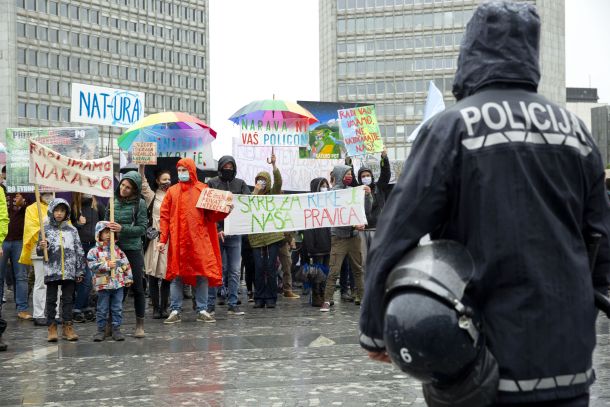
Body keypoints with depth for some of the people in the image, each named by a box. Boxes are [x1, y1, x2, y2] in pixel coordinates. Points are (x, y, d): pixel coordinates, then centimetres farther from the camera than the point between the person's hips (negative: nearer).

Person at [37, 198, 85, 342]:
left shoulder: (72, 230, 6)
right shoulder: (46, 229, 1)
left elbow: (79, 251, 8)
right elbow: (39, 251, 2)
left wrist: (80, 271, 6)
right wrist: (42, 248, -22)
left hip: (69, 271, 2)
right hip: (52, 270, -1)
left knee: (68, 299, 6)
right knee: (51, 299, 4)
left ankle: (67, 327, 12)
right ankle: (52, 327, 11)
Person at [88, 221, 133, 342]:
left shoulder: (118, 250, 7)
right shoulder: (94, 251, -2)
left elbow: (126, 264, 10)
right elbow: (92, 266, -13)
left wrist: (128, 278, 7)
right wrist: (107, 265, -18)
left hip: (118, 283, 3)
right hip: (103, 284, -3)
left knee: (117, 308, 5)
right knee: (102, 309, 4)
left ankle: (116, 329, 13)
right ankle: (101, 330, 12)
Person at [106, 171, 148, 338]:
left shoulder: (139, 204, -3)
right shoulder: (113, 201, 5)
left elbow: (142, 228, -7)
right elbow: (106, 222, 16)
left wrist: (122, 229, -17)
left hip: (133, 249, -2)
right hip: (114, 249, 2)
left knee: (137, 287, 4)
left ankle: (140, 325, 14)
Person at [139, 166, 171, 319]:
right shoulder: (152, 196, 9)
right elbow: (143, 184, -5)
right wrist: (141, 167, -19)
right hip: (155, 238, -2)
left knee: (166, 274, 1)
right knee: (153, 275, -1)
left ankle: (164, 307, 7)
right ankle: (156, 308, 4)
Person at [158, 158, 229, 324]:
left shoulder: (203, 190, 6)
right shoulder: (172, 191, 8)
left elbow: (211, 215, 5)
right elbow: (165, 216, 4)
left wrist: (224, 211, -15)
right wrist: (162, 240, -3)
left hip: (199, 240, 0)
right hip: (178, 241, 0)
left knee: (202, 274, 1)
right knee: (176, 275, 1)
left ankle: (202, 310, 9)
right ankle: (175, 311, 7)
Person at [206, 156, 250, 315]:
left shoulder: (240, 184, 10)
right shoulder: (212, 183, 2)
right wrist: (217, 229, -13)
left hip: (234, 233, 2)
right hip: (216, 232, -2)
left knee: (234, 271, 3)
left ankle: (233, 304, 8)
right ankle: (210, 304, 8)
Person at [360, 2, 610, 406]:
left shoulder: (453, 126, -8)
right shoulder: (575, 129, 7)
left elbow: (396, 236, -12)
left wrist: (375, 331, -2)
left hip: (487, 360, -4)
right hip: (569, 362, 5)